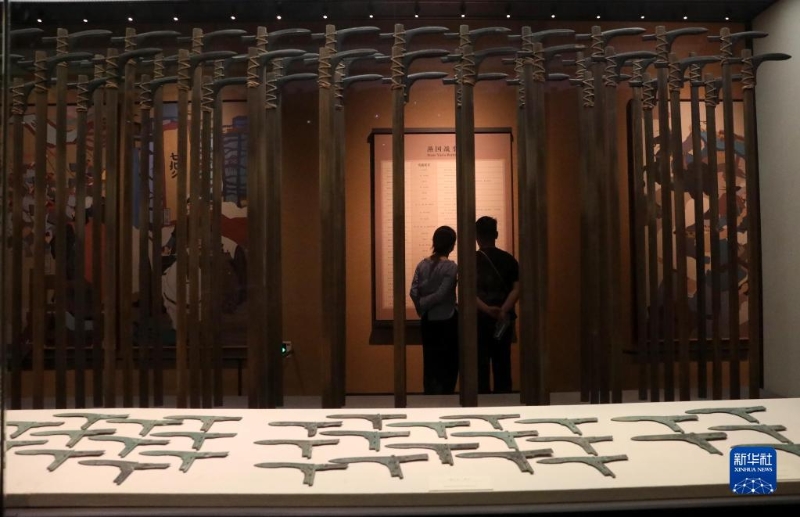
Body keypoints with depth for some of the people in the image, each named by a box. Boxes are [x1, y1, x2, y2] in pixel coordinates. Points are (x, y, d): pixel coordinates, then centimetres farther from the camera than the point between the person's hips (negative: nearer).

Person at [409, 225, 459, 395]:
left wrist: (421, 309, 4)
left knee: (430, 364, 11)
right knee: (448, 365, 7)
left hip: (428, 322, 5)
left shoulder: (422, 264, 1)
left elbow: (413, 292, -5)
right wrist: (422, 304, -7)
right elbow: (441, 294, -19)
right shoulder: (451, 267, -13)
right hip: (447, 321, -5)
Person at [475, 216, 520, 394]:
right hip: (504, 320, 2)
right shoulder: (509, 259, 2)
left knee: (480, 366, 4)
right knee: (502, 364, 10)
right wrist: (503, 310, -17)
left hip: (478, 320, -2)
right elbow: (517, 288, -8)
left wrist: (487, 309, -22)